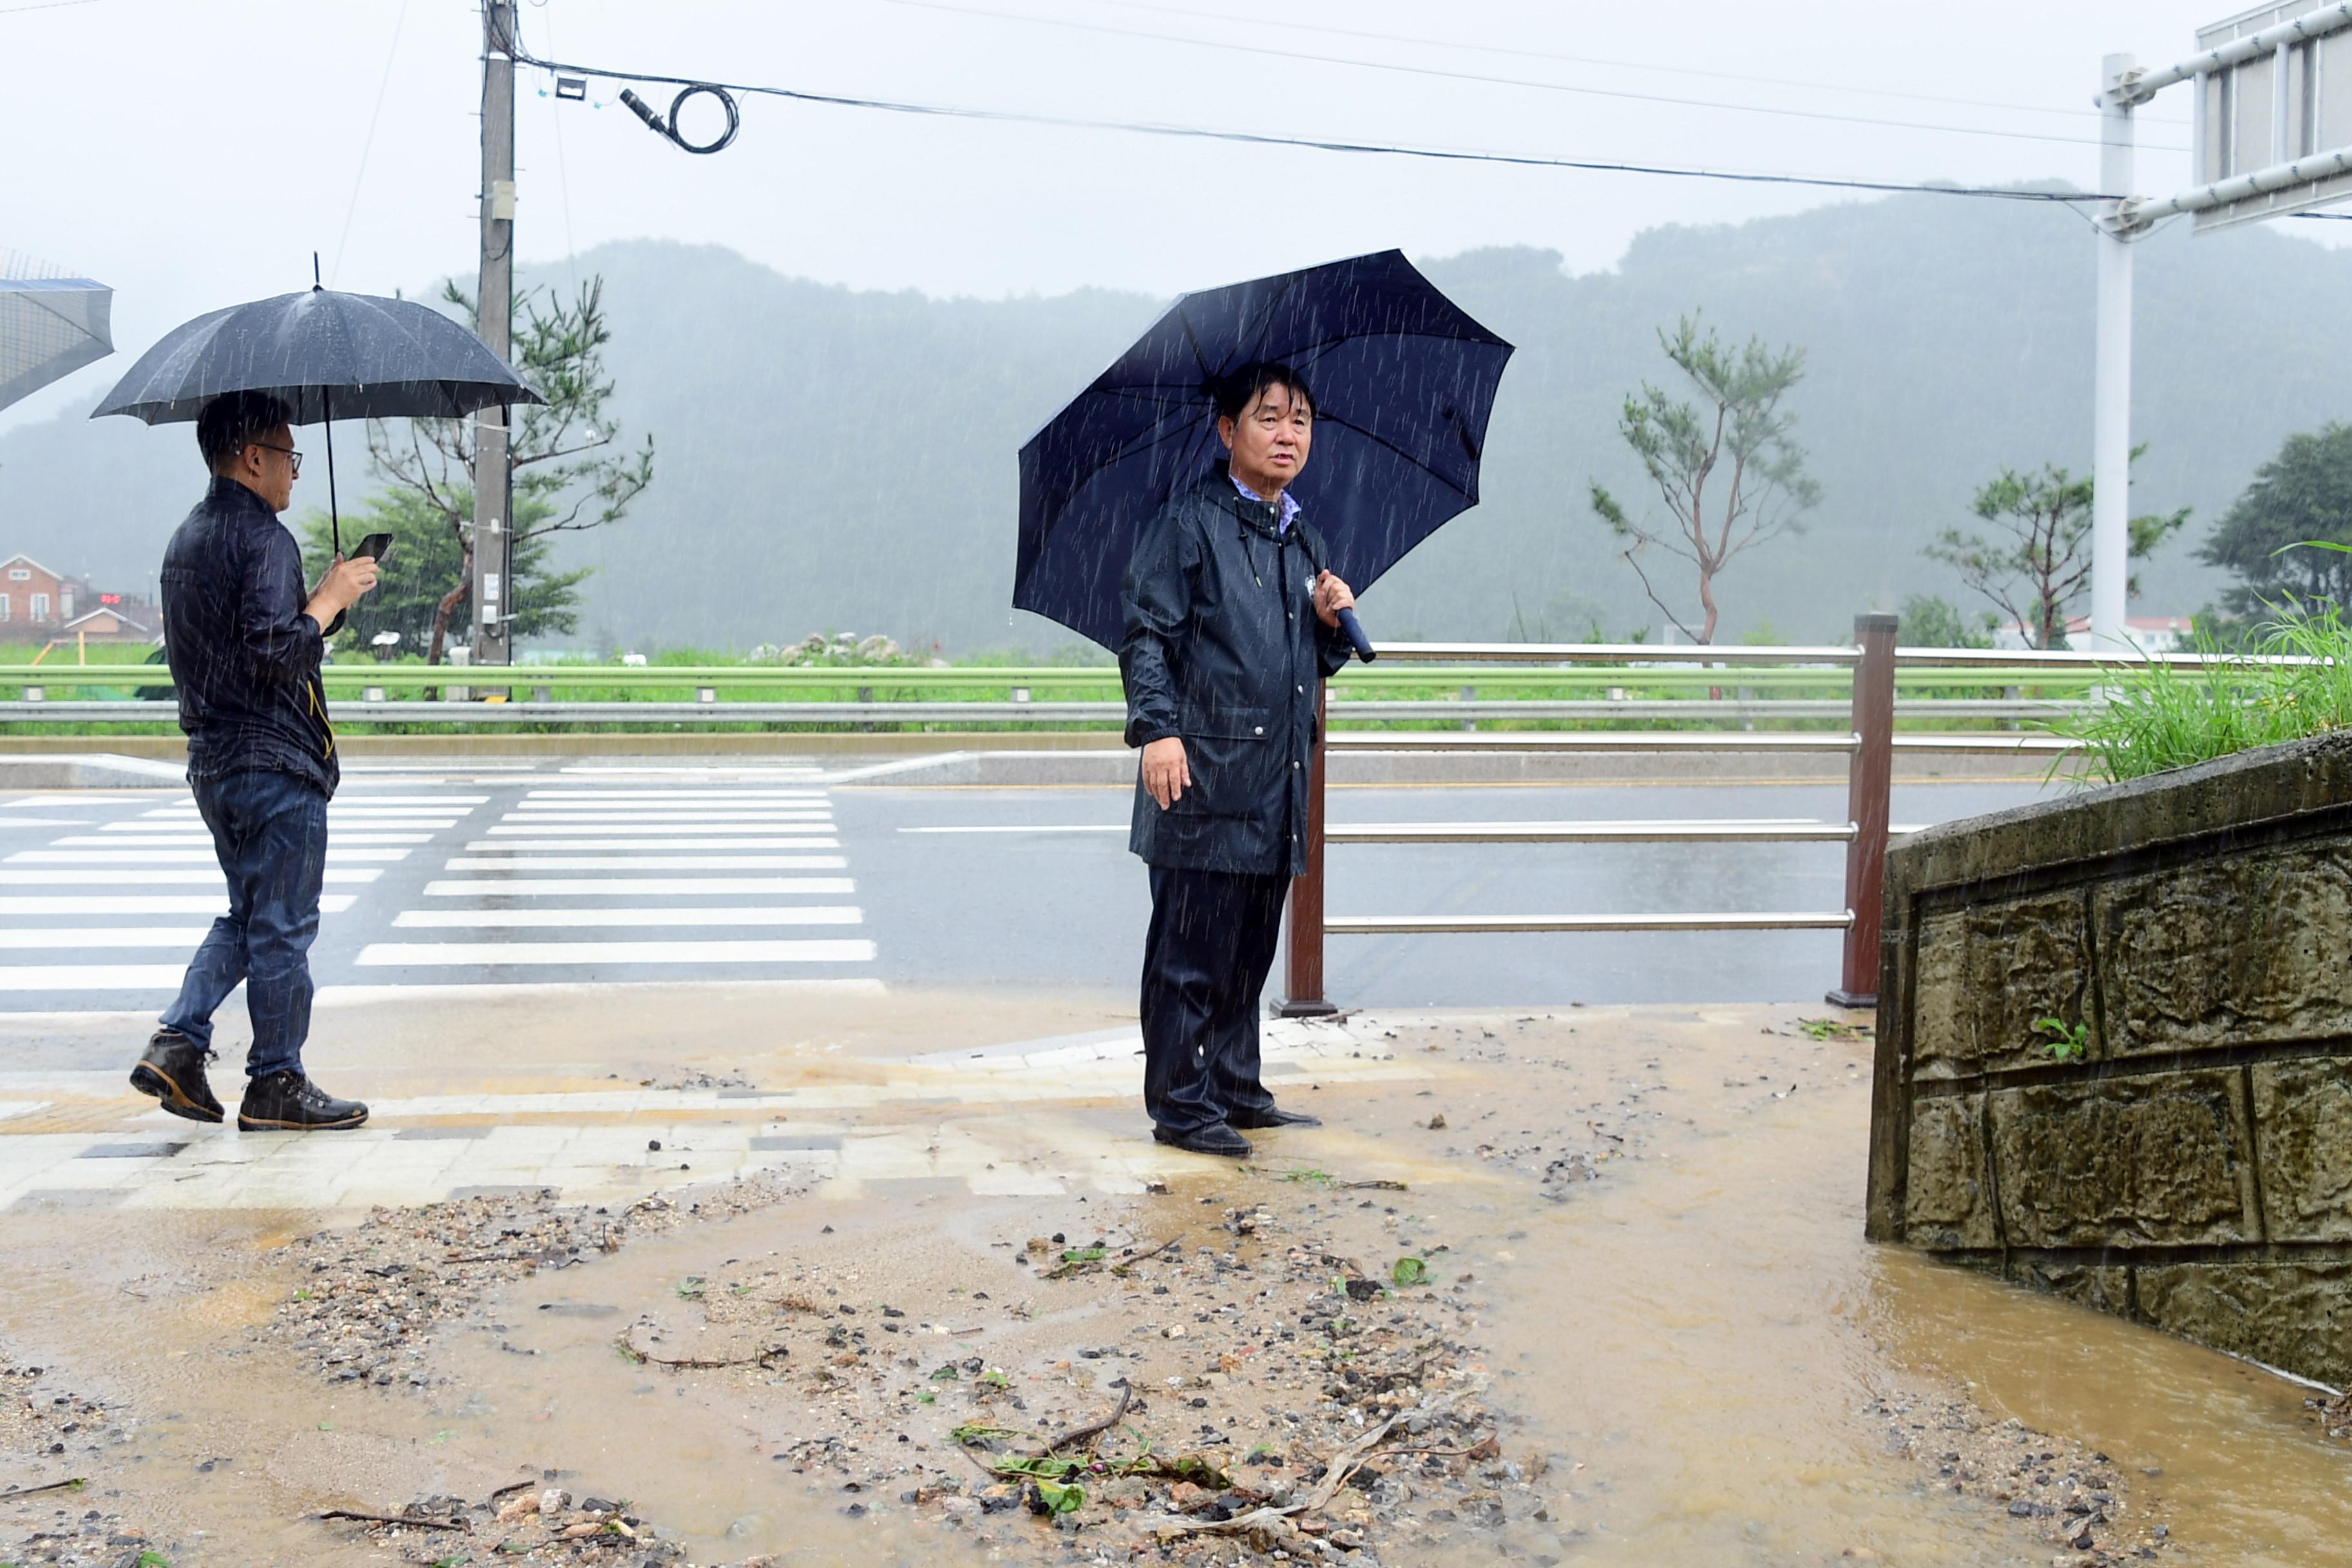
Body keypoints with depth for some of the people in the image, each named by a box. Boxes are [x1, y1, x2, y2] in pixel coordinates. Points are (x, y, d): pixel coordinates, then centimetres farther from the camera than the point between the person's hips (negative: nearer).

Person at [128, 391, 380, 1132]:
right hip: (275, 764, -9)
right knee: (282, 928, 0)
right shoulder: (264, 539, -15)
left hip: (212, 761, 9)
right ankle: (276, 1084, 7)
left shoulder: (186, 539, 16)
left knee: (246, 916, 20)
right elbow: (275, 655, -24)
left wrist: (320, 598, 18)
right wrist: (330, 599, -12)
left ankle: (177, 1041, 10)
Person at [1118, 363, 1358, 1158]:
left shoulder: (1304, 539, 19)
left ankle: (1235, 1087, 23)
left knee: (1252, 948, 13)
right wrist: (1158, 729, -18)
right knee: (1192, 949, -3)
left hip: (1278, 780, 7)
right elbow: (1145, 633, -8)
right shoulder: (1189, 523, -2)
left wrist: (1332, 623, 4)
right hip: (1204, 772, -7)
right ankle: (1181, 1105, 5)